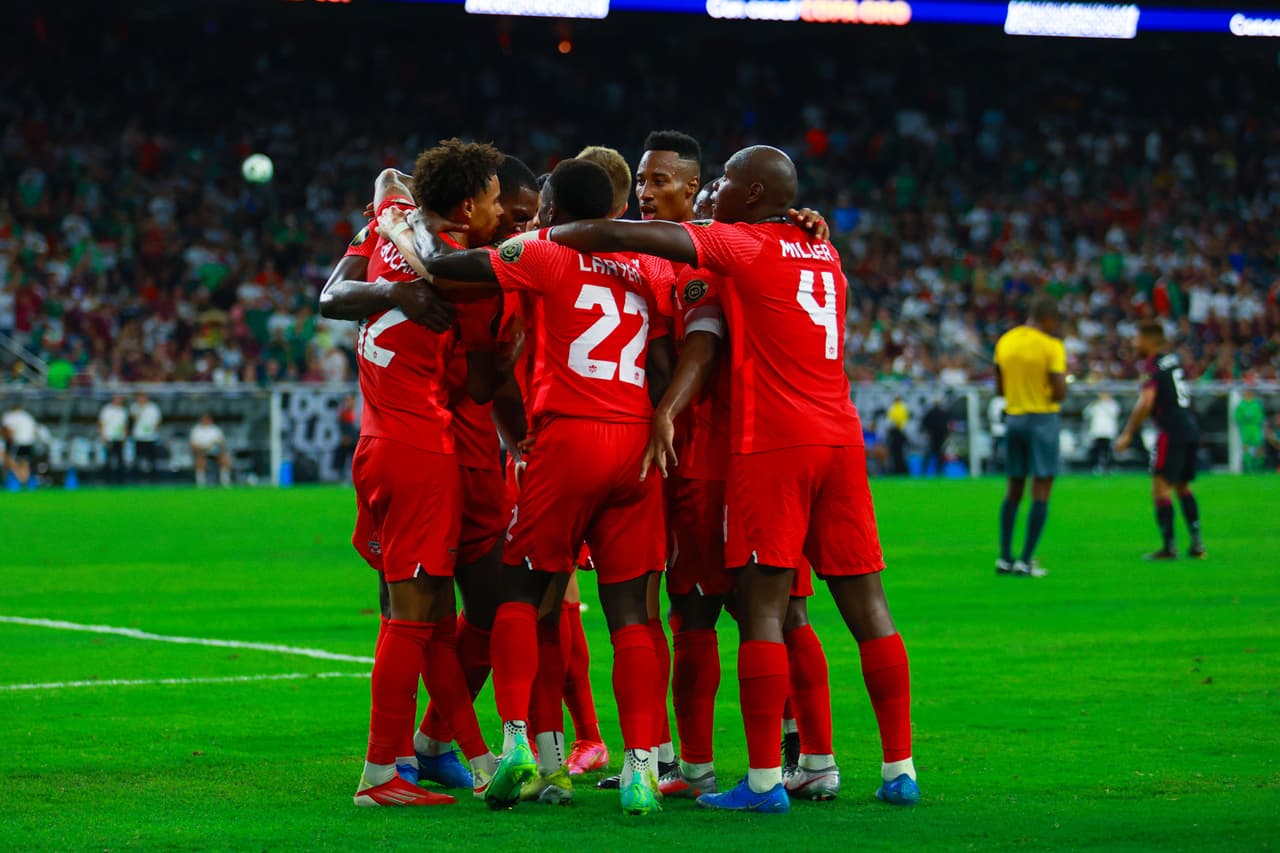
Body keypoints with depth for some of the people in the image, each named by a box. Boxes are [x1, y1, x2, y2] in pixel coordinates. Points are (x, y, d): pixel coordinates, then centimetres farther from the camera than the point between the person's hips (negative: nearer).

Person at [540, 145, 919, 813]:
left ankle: (764, 781, -8)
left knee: (760, 608, -5)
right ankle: (900, 768, 7)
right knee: (865, 603, 7)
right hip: (840, 438, 6)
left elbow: (619, 236, -5)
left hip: (771, 445, -6)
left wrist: (536, 238, 6)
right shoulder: (823, 252, 17)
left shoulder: (740, 245, -3)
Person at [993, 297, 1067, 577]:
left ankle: (1004, 557, 14)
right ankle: (1026, 561, -7)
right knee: (1041, 490, -2)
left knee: (1014, 489, 15)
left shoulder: (1005, 341, 6)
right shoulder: (1051, 346, -12)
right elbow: (1060, 392, -16)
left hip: (1013, 417, 6)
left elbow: (999, 388, 10)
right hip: (1042, 418, -6)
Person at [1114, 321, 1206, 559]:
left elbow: (1145, 403, -18)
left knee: (1161, 488, -6)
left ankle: (1168, 546, -12)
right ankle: (1197, 544, 14)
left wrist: (1127, 435, -13)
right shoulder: (1174, 359, 15)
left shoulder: (1152, 366, -9)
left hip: (1172, 431, -8)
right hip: (1191, 427, 8)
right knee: (1183, 487, 19)